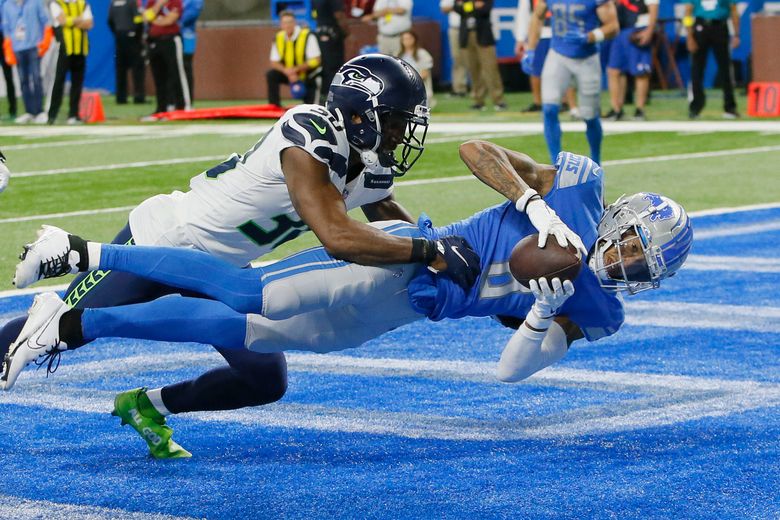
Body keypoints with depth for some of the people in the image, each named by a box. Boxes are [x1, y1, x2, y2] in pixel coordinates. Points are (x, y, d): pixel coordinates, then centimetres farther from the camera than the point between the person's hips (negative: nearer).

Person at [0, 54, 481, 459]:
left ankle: (150, 405, 20)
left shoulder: (374, 170, -6)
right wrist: (430, 253, -40)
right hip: (162, 241, -8)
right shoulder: (309, 140, -33)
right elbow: (338, 238, -43)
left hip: (220, 271, 8)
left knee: (267, 382, 4)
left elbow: (400, 228, 12)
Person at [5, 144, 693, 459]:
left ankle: (87, 255, 9)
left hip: (400, 308, 5)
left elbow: (512, 368, 2)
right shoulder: (580, 184, -7)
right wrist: (536, 205, -20)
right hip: (399, 257, -5)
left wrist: (547, 311, -15)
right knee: (248, 298, -13)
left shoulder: (594, 310, 8)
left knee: (246, 329, 2)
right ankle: (71, 322, -5)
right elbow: (474, 148, -8)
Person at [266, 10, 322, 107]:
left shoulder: (307, 36, -20)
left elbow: (316, 60, -20)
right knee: (271, 75, -16)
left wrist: (296, 69, -29)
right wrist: (288, 72, -25)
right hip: (289, 73, 4)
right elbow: (274, 62, -4)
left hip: (309, 74, -4)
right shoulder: (279, 38, -5)